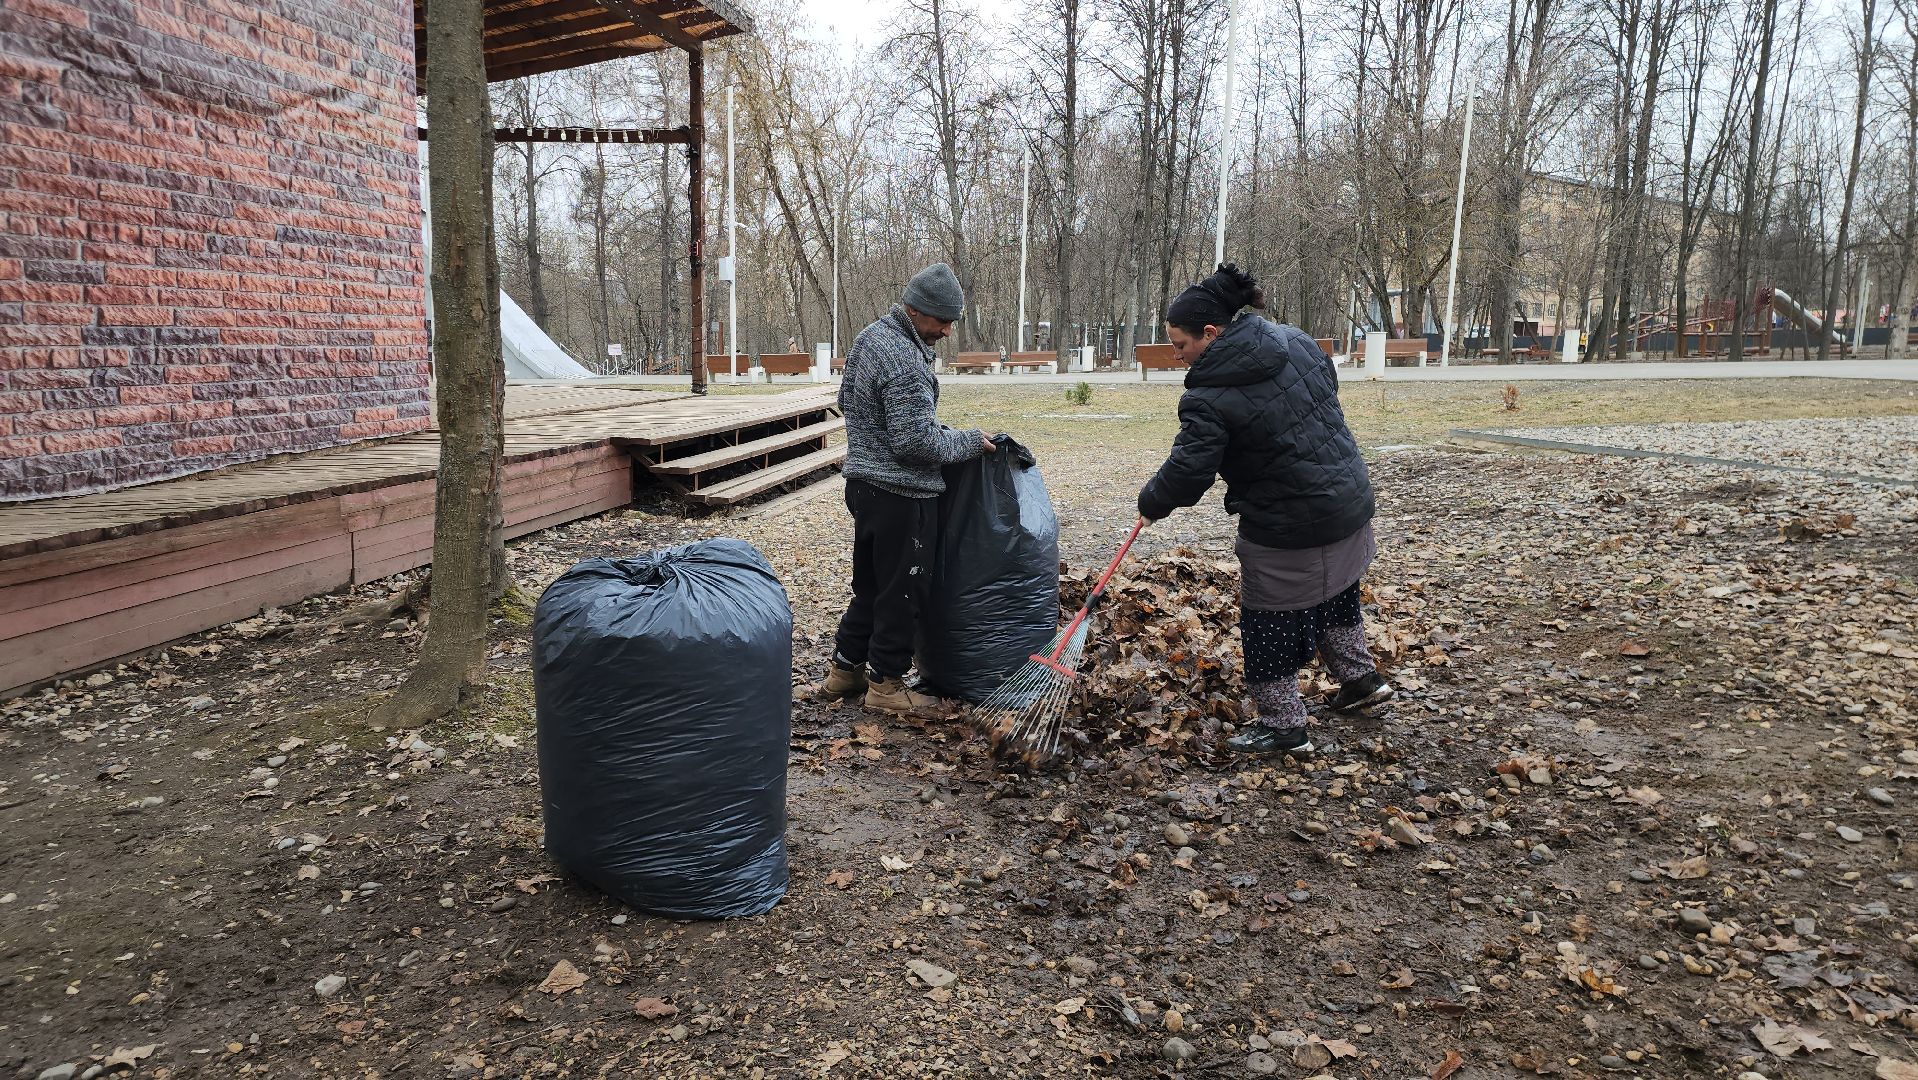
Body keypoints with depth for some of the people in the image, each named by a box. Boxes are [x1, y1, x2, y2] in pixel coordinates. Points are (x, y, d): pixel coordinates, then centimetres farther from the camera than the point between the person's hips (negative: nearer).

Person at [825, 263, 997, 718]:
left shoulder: (869, 336, 10)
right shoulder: (905, 361, -22)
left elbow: (846, 402, 22)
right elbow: (918, 443, -23)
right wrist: (969, 441, -8)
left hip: (864, 482, 10)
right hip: (901, 494, -10)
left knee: (870, 584, 20)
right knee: (902, 591, 3)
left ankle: (845, 668, 30)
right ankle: (886, 684, 14)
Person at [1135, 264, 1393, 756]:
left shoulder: (1209, 397, -22)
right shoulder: (1294, 339, 1)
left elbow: (1187, 471, -21)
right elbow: (1328, 387, 16)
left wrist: (1150, 503, -3)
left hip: (1290, 531, -8)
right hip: (1350, 503, 9)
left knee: (1272, 624, 7)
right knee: (1334, 597, 29)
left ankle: (1283, 726, 19)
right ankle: (1361, 679, 43)